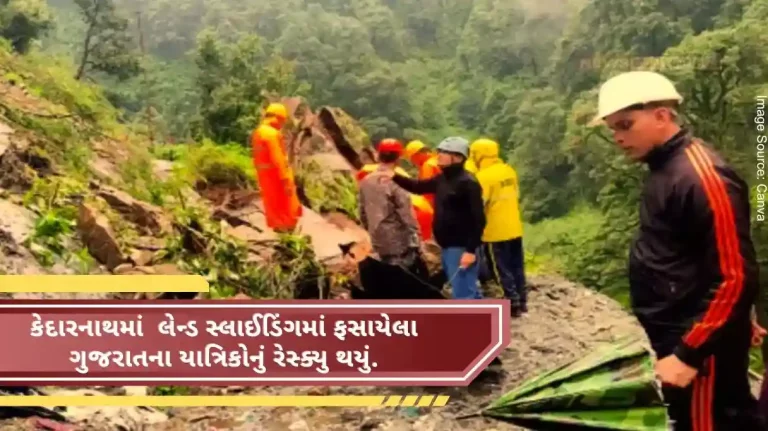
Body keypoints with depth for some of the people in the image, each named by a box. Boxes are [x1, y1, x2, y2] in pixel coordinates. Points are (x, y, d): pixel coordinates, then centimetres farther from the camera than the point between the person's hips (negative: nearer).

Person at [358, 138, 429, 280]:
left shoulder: (366, 182, 5)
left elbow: (363, 213, 12)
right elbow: (407, 215, -17)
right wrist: (416, 240, -10)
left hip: (380, 243, 7)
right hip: (400, 243, -7)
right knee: (419, 279, 3)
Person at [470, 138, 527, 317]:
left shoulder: (484, 176, -18)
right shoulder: (509, 171, 5)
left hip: (495, 232, -7)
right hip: (514, 228, 7)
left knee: (502, 269, 3)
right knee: (517, 266, 16)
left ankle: (513, 304, 6)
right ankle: (522, 301, 24)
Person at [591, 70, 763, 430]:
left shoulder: (701, 176, -21)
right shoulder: (666, 168, 7)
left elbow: (735, 278, -23)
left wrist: (688, 354, -21)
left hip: (699, 347, -9)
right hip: (679, 337, 9)